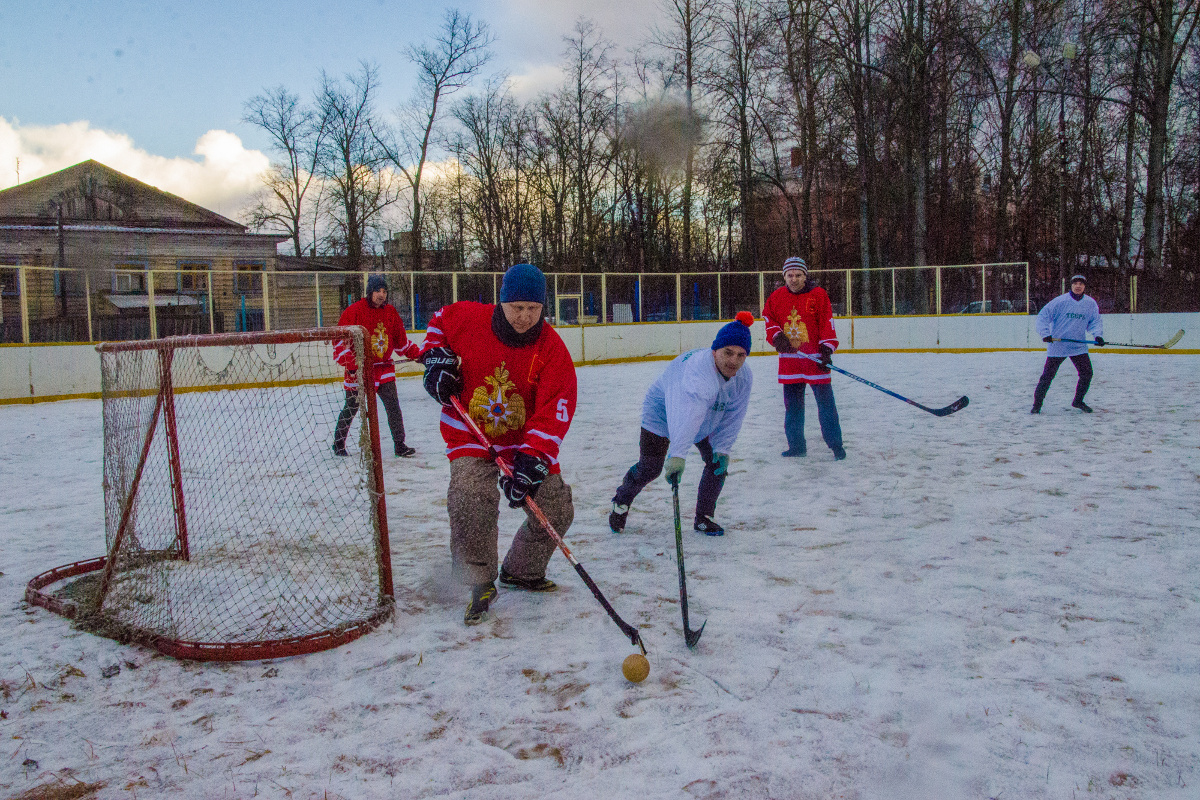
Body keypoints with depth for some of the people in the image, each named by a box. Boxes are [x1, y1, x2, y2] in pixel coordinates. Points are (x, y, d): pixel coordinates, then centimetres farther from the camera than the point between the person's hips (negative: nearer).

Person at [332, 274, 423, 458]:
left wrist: (417, 353, 5)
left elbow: (401, 340, 15)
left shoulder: (390, 312, 6)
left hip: (383, 368, 4)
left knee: (393, 405, -2)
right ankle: (338, 443, 25)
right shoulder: (354, 310, -11)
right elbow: (340, 341, -10)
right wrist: (350, 362, -20)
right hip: (358, 369, -4)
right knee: (351, 407, 6)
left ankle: (399, 444, 6)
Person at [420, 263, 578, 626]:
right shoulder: (469, 318, -14)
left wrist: (531, 463, -31)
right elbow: (440, 321, 11)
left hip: (525, 439, 2)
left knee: (556, 508, -2)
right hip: (469, 432, -2)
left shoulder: (552, 350, -15)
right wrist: (437, 360, -5)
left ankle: (521, 571, 26)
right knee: (472, 500, -26)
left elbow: (553, 414, -21)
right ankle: (480, 584, -5)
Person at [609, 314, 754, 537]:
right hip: (663, 410, -6)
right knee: (649, 468, -3)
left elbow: (731, 418, -9)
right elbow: (686, 414, -55)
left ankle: (703, 518, 11)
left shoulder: (744, 378, -19)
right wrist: (677, 455, -64)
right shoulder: (698, 370, -43)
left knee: (718, 462, -4)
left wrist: (722, 449, -20)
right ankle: (621, 502, 26)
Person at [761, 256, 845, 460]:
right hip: (789, 358, 4)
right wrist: (777, 336, -5)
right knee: (792, 403, 8)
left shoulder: (818, 295, -3)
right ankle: (796, 446, 18)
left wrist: (826, 350, -12)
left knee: (825, 400, -2)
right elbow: (769, 319, 14)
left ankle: (835, 444, 8)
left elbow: (827, 324, -5)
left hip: (815, 358, -3)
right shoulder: (776, 297, 6)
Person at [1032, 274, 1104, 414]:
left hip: (1079, 346, 4)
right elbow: (1043, 316, -9)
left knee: (1087, 373, 1)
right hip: (1057, 346, -4)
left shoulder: (1091, 304, 2)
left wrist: (1098, 335, -9)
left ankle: (1078, 401, 22)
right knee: (1048, 375, -3)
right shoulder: (1060, 301, -11)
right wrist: (1045, 333, -20)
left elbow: (1095, 321, 10)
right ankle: (1037, 402, 11)